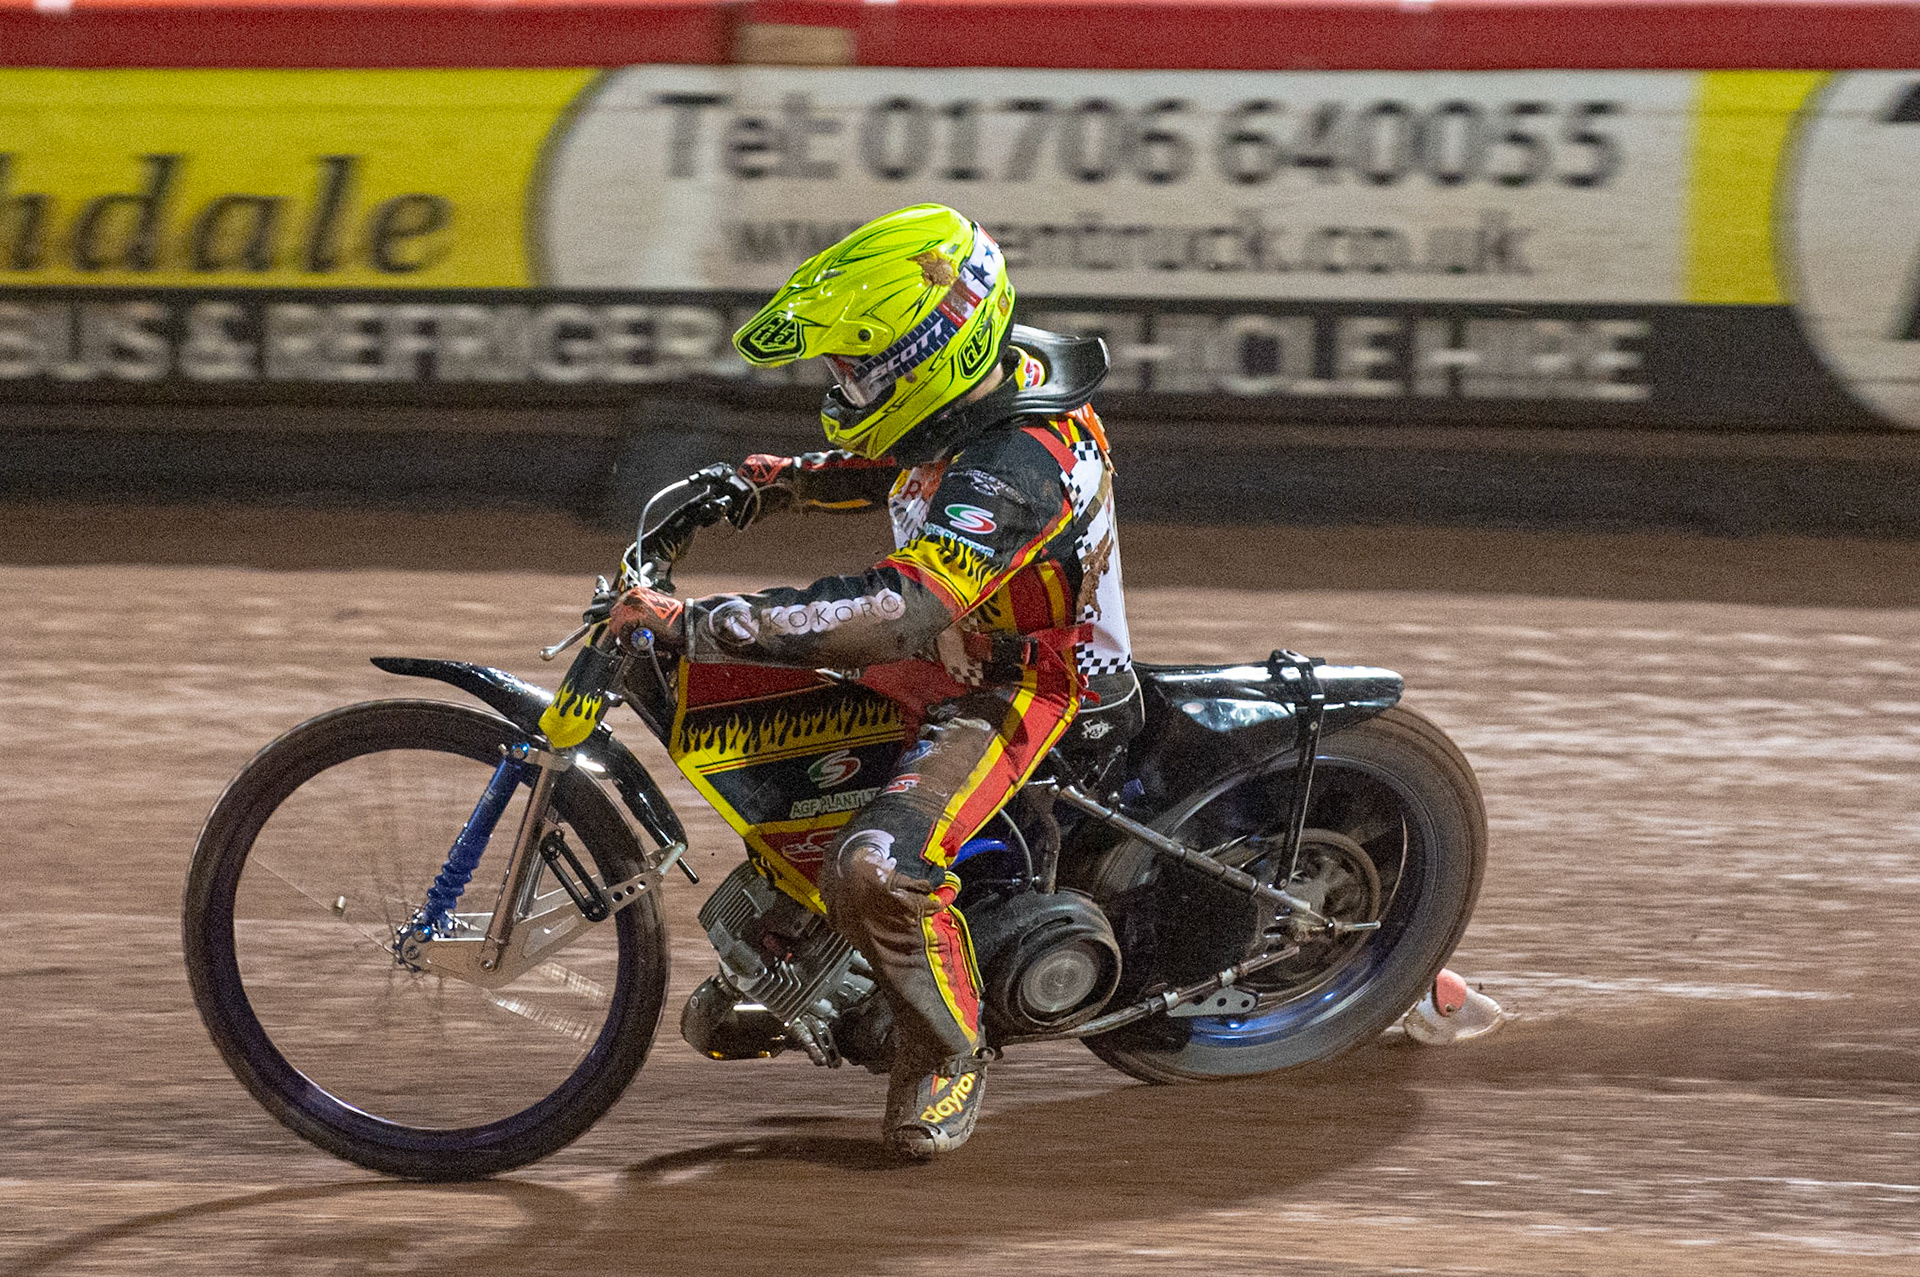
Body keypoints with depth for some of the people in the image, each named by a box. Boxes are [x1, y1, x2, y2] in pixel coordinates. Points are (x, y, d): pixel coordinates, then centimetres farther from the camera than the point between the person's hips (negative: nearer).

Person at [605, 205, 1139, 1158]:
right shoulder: (992, 384, -3)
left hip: (1017, 689, -10)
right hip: (946, 650, 10)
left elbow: (899, 616, -44)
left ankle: (948, 1054, -4)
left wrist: (695, 624, -44)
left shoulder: (1015, 468, -34)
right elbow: (894, 469, 22)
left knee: (875, 872, -31)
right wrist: (770, 485, 6)